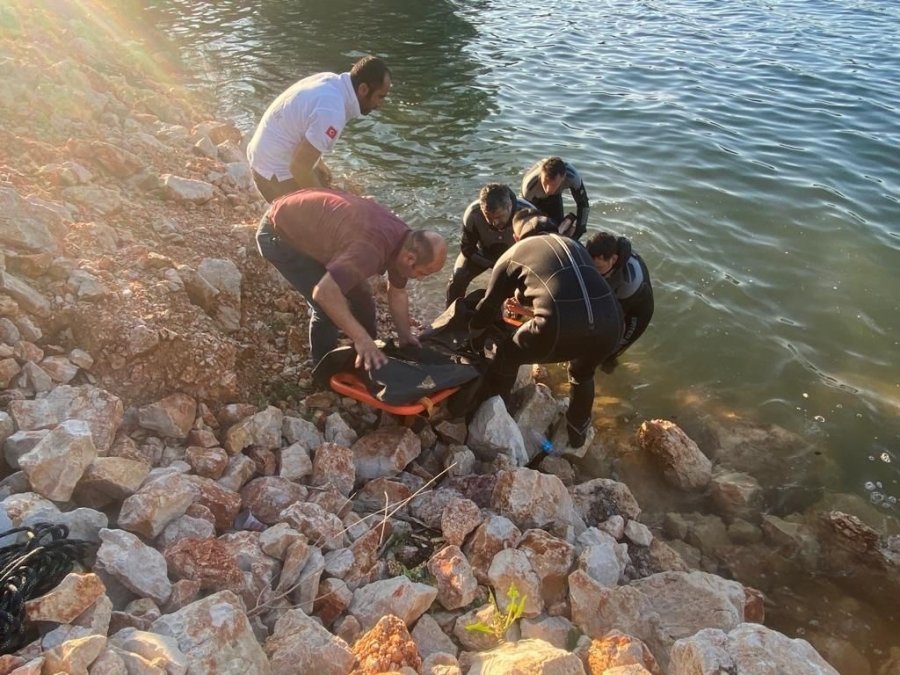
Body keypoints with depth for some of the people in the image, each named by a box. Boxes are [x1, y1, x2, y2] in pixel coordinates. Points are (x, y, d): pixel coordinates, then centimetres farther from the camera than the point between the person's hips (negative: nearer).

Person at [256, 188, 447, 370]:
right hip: (279, 234, -9)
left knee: (360, 294, 11)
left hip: (312, 227, 9)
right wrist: (361, 339, -44)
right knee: (327, 306, -14)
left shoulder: (404, 239, -9)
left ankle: (370, 357, 30)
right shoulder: (372, 249, -40)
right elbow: (324, 293, -48)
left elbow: (397, 292, 5)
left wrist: (406, 337, 0)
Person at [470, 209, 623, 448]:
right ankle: (577, 434, 52)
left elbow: (489, 306, 27)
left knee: (508, 355, 27)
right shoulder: (575, 245, 32)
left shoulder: (512, 255, 20)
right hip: (610, 323, 4)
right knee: (583, 373, 38)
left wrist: (471, 328, 48)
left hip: (562, 329, -4)